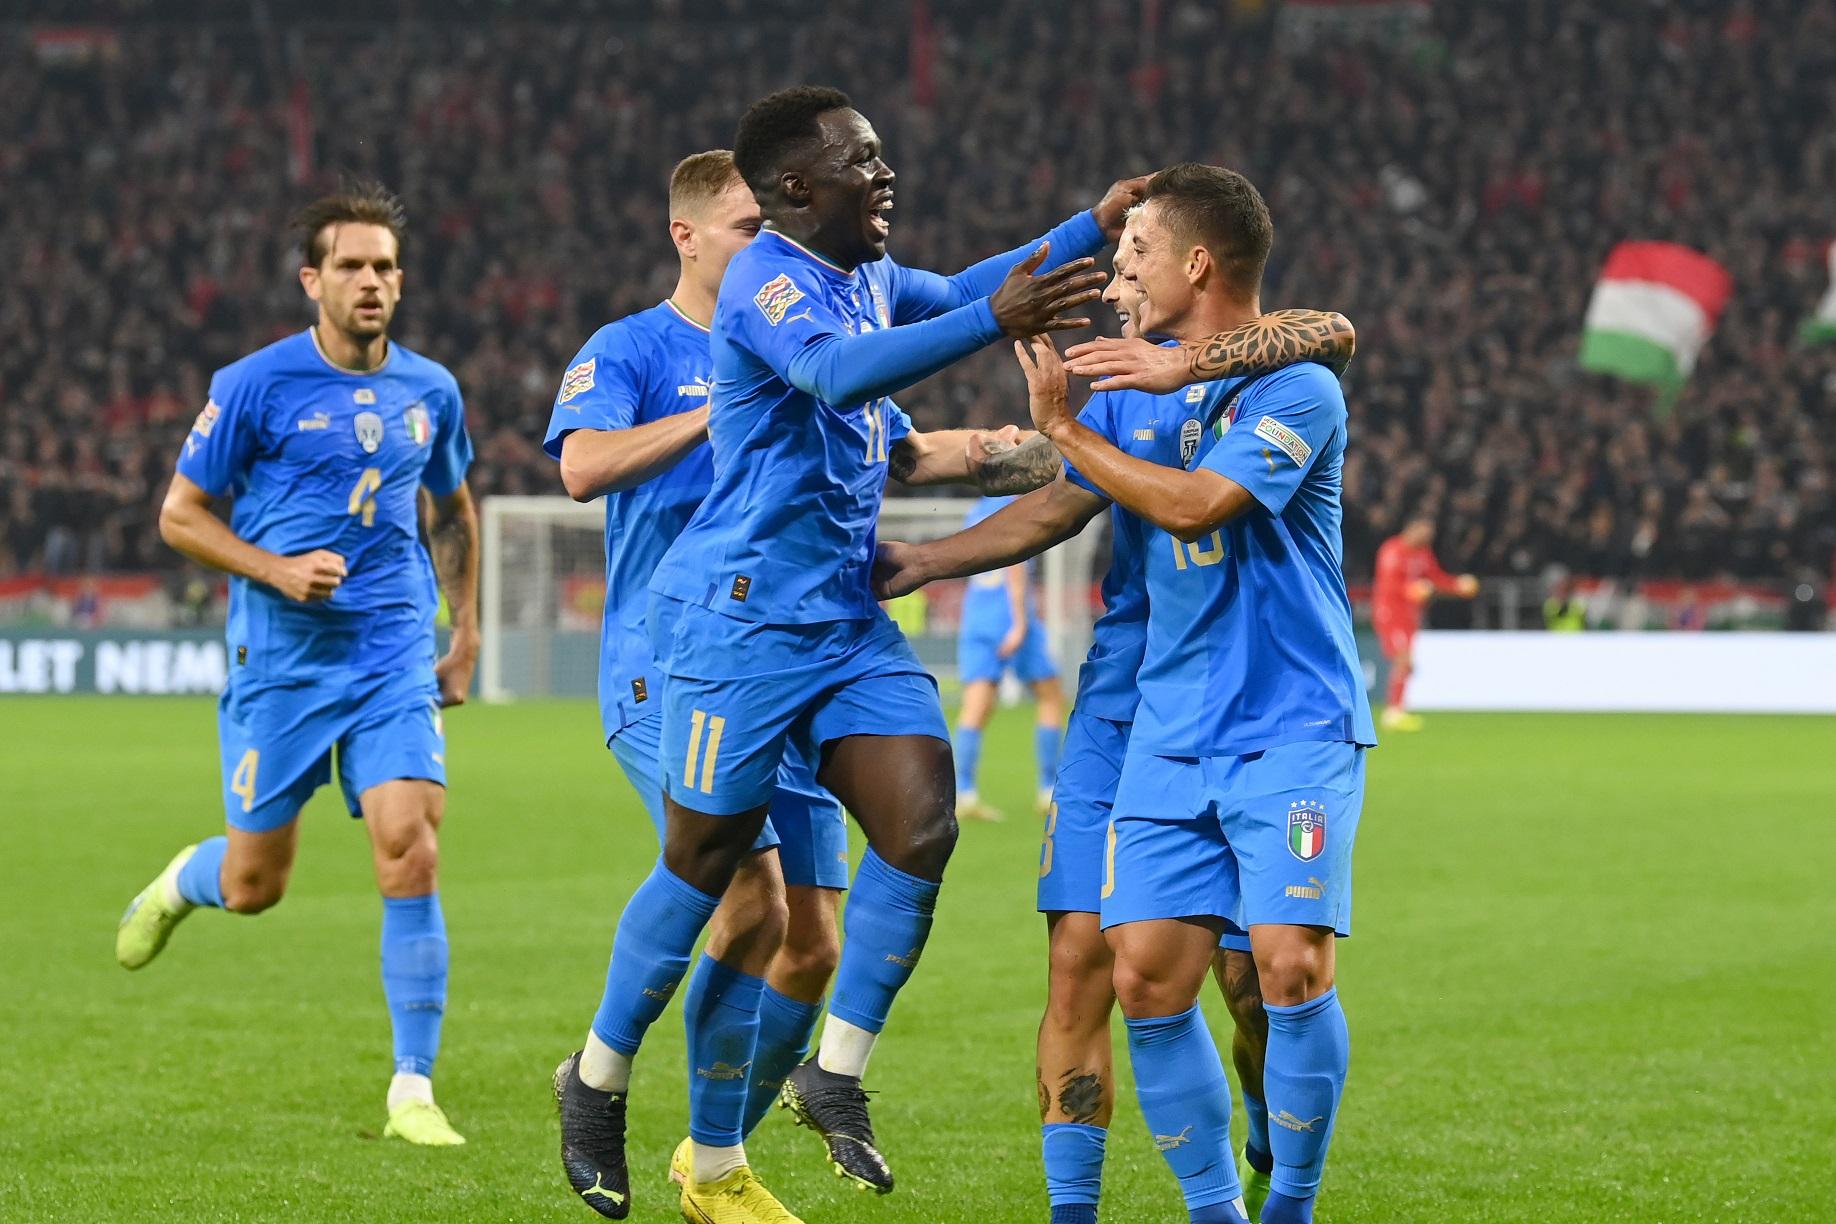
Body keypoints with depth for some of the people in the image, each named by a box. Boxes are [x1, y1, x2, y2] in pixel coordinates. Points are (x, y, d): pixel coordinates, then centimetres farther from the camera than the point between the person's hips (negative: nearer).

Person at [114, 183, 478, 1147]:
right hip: (282, 661, -2)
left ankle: (412, 1092, -7)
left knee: (411, 858, -14)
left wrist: (466, 631, 19)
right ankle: (182, 882, 45)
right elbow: (179, 515, -1)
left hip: (395, 662, 2)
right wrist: (277, 569, -16)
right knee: (255, 884, 6)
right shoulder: (256, 386, -6)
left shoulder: (430, 391, 7)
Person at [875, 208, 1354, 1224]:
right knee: (1080, 957, -5)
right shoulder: (1127, 388, 14)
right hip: (1121, 712, 5)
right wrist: (923, 561, 19)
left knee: (1255, 980, -1)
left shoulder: (1273, 371, -5)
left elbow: (1332, 334, -28)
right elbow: (1057, 508, 24)